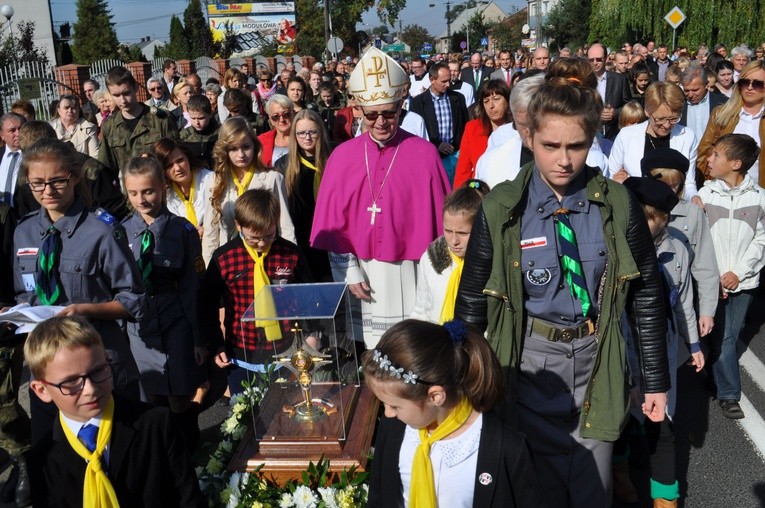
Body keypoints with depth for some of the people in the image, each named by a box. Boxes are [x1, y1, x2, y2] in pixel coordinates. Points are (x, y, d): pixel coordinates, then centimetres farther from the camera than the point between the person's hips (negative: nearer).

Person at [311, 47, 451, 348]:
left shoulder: (424, 153, -3)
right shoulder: (342, 156, 2)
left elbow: (438, 219, -2)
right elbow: (333, 223, 3)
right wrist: (350, 271, -2)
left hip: (411, 272, -1)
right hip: (362, 273, 2)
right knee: (371, 349, 9)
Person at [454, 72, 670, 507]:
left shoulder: (618, 206, -7)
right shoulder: (502, 210, -10)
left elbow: (647, 297, 2)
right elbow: (472, 302, -2)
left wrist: (657, 381, 5)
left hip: (596, 361, 1)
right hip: (531, 360, -1)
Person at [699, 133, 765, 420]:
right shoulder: (705, 194, -5)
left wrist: (738, 272, -8)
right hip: (712, 281, -1)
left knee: (729, 335, 12)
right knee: (722, 338, 1)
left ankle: (716, 377, 32)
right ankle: (729, 394, 11)